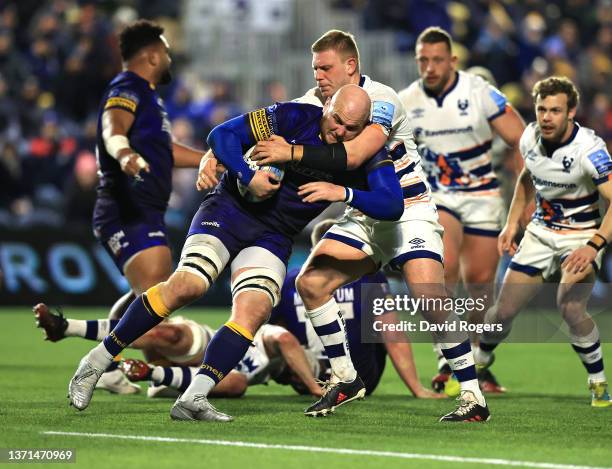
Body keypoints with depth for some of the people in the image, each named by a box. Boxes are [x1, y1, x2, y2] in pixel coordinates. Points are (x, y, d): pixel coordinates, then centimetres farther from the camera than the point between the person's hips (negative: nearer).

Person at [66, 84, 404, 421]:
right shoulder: (293, 117, -13)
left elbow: (393, 205, -14)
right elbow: (221, 136, -12)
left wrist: (344, 192, -27)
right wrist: (248, 177, -27)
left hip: (273, 238, 3)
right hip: (230, 209, -3)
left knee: (254, 311, -22)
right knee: (188, 284, -24)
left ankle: (192, 400, -23)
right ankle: (97, 362, -13)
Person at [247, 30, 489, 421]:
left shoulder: (381, 101, -22)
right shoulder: (316, 101, 0)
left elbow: (352, 156, -36)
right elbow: (271, 131, 0)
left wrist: (292, 152, -38)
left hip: (409, 210, -7)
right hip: (364, 214, 7)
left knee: (430, 299, -22)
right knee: (311, 283, -7)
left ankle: (474, 398, -13)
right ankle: (347, 380, 7)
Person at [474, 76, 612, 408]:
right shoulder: (531, 137, -7)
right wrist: (511, 224, 13)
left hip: (582, 237, -5)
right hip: (541, 231, 5)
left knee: (570, 309, -29)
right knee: (504, 309, 3)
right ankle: (481, 358, 35)